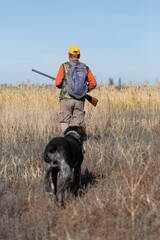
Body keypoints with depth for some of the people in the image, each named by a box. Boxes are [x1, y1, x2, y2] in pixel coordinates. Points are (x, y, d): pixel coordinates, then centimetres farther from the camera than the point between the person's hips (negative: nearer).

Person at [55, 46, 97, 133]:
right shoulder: (85, 67, 8)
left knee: (65, 122, 7)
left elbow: (58, 83, -7)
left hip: (66, 98, -3)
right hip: (80, 100, 3)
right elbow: (93, 83, 4)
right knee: (76, 124, 9)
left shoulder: (64, 66, -1)